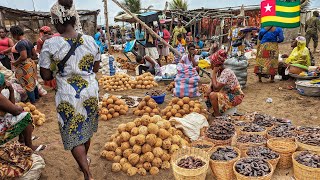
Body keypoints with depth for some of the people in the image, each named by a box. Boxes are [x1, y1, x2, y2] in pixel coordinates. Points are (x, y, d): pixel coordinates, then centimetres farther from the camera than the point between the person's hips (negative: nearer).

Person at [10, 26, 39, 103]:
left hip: (24, 66, -9)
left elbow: (23, 56, -29)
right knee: (33, 82, 21)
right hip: (31, 64, 10)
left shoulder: (20, 43, -21)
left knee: (27, 84, 2)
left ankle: (32, 101, 13)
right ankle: (36, 96, 34)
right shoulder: (28, 41, 8)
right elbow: (34, 54, 11)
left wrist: (15, 62, -17)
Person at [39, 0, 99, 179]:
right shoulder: (90, 40, -6)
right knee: (86, 129, 24)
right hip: (90, 92, 4)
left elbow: (46, 76, -8)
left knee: (73, 135, 10)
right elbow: (96, 68, 5)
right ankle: (85, 158, 48)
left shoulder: (51, 45, -15)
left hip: (68, 96, -4)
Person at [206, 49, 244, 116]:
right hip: (228, 93, 9)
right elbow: (213, 84, 10)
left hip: (236, 97, -9)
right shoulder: (219, 71, 0)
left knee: (212, 95, -24)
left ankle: (217, 115, -6)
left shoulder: (226, 72, -26)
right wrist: (210, 88, -12)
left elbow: (216, 88, -29)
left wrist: (213, 73, -23)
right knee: (209, 92, 10)